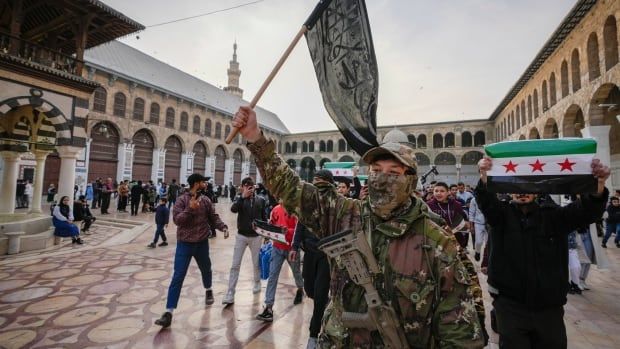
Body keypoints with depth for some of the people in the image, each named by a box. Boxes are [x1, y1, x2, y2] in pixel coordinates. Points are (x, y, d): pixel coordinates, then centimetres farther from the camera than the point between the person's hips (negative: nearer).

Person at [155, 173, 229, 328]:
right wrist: (190, 209, -28)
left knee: (206, 270, 21)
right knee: (178, 277, -4)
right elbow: (176, 220, -17)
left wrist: (223, 227, -12)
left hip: (202, 243, 4)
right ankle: (169, 312, 2)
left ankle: (208, 291, 51)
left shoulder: (206, 200, 1)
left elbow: (214, 217, 4)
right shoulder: (182, 200, -10)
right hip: (184, 244, -3)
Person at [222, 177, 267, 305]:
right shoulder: (239, 198, -3)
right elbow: (233, 209, -24)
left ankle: (257, 283, 41)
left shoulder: (260, 200, -1)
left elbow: (264, 218, 7)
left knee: (256, 263, 15)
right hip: (241, 236, -1)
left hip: (256, 236, 1)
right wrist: (243, 196, -31)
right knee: (235, 265, 1)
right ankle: (230, 294, 8)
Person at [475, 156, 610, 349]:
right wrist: (484, 178, -41)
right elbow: (486, 201, -21)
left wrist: (598, 187, -30)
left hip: (549, 305, 3)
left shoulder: (554, 215, 6)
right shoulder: (501, 213, -2)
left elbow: (586, 210, -9)